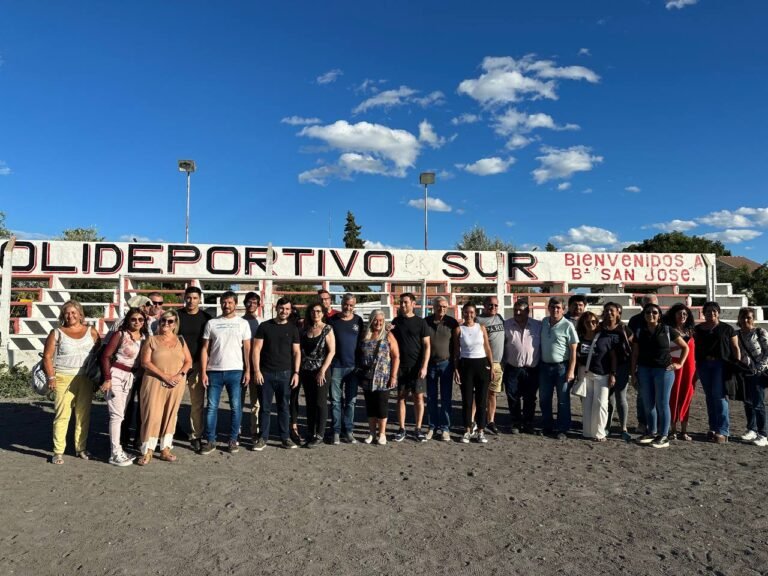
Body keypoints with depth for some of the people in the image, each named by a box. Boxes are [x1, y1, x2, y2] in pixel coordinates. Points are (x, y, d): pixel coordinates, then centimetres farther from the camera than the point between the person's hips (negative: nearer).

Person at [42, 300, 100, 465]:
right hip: (63, 379, -2)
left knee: (83, 415, 6)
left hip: (85, 379, 2)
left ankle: (81, 448, 16)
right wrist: (51, 377, -9)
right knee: (62, 415, -3)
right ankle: (58, 451, 6)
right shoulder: (57, 333, 3)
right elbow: (47, 356, 0)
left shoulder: (91, 331, 7)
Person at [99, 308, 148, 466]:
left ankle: (117, 449, 22)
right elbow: (106, 355, -9)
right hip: (116, 375, -5)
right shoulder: (120, 334, -8)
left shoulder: (145, 337, 6)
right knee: (117, 414, -5)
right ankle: (115, 454, 1)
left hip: (131, 378, 5)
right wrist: (107, 379, -14)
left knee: (121, 414, 12)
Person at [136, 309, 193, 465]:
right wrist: (165, 376, -16)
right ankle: (147, 451, 3)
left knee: (170, 416, 7)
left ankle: (165, 449, 17)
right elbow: (145, 362, -7)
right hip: (155, 382, -3)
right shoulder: (152, 340, 2)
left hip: (176, 385, 3)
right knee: (152, 415, -6)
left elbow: (188, 361, 8)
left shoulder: (180, 341, 10)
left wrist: (180, 375, -11)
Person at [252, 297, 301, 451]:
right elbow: (256, 349, 0)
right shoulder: (264, 326, 2)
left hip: (285, 374, 1)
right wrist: (257, 370, -7)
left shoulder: (293, 329, 6)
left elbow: (297, 352, 6)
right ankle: (263, 438, 14)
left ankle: (285, 438, 17)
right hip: (266, 374, -1)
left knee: (284, 407, 7)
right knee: (265, 407, 4)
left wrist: (296, 373, -2)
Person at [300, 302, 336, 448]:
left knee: (320, 403, -1)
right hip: (306, 371, 5)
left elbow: (332, 351, -8)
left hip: (321, 371, -4)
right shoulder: (305, 330, 10)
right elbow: (301, 350, 12)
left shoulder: (327, 329, -3)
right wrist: (299, 370, 3)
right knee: (310, 403, 10)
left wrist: (323, 370, -14)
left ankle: (319, 435, 6)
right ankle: (310, 433, 19)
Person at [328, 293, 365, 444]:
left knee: (350, 401, 8)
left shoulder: (358, 321, 5)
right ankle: (336, 431, 11)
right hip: (336, 366, -1)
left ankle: (348, 430, 16)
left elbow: (362, 341, 11)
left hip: (353, 366, 2)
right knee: (336, 400, 3)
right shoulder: (332, 320, 1)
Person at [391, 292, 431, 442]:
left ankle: (418, 429, 12)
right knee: (401, 397, 5)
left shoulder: (420, 322, -1)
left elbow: (426, 346, -3)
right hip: (400, 366, 3)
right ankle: (401, 429, 13)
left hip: (417, 366, -2)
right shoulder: (396, 321, 8)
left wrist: (424, 366, -12)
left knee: (418, 397, 2)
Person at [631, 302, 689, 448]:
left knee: (662, 403, -1)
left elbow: (685, 347, 7)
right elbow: (635, 353, 10)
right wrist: (633, 372, 6)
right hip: (644, 370, 4)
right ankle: (652, 432, 23)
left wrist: (680, 364, 0)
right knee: (648, 403, 9)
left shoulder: (667, 330, -1)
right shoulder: (639, 332, 7)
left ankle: (664, 436, 8)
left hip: (664, 370, -3)